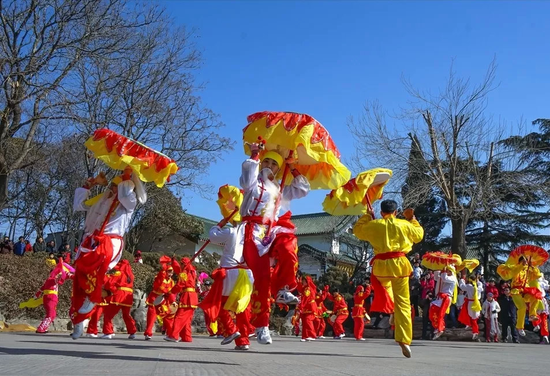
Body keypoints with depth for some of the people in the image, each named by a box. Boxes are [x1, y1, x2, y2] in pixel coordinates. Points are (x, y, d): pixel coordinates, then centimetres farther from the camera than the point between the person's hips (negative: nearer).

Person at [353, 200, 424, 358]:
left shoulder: (374, 225, 3)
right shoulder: (404, 224, 5)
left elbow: (357, 230, 20)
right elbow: (419, 235, 23)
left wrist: (367, 216, 28)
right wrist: (412, 219, 32)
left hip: (381, 265, 0)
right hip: (399, 264, 0)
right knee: (403, 303, 2)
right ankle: (404, 340, -2)